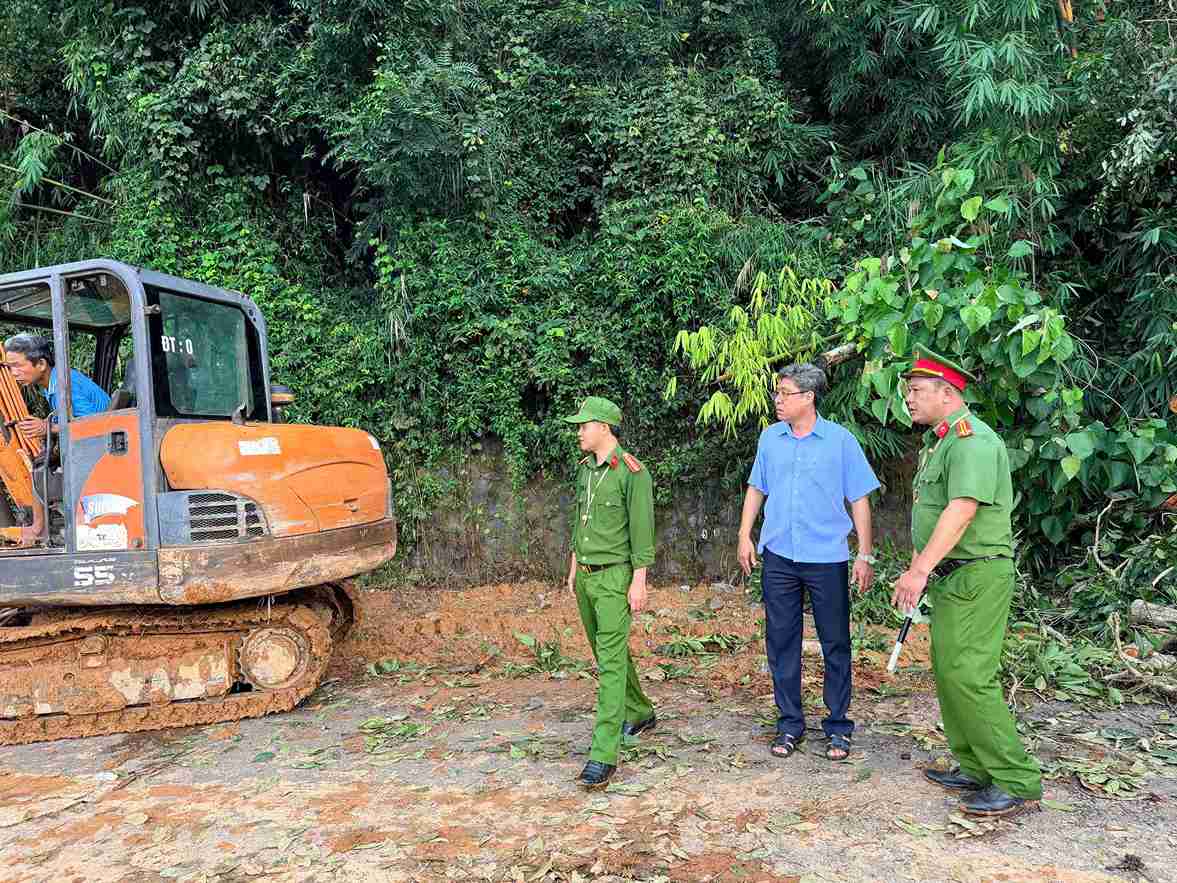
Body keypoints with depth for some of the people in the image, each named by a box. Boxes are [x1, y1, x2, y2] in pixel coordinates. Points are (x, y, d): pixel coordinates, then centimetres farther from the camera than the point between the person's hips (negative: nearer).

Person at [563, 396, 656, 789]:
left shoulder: (632, 472, -14)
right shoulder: (584, 469, 11)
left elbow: (641, 531, -15)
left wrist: (639, 582, -17)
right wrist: (574, 568, 20)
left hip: (615, 578, -8)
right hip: (586, 578, 8)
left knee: (611, 661, -10)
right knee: (607, 653, 19)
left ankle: (603, 755, -9)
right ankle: (640, 713, 40)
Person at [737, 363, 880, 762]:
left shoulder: (840, 440, -3)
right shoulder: (770, 437, 7)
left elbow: (859, 499, -1)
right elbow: (756, 488, 16)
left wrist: (865, 556, -4)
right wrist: (745, 536, 8)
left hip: (827, 558, -3)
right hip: (778, 556, 3)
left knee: (835, 644, 5)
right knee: (781, 642, 8)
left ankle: (839, 727, 19)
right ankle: (790, 723, 21)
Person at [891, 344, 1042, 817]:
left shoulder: (972, 440, -17)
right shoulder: (937, 441, 16)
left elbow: (961, 511, -30)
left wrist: (920, 568, -36)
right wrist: (920, 568, 19)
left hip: (976, 574, -10)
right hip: (949, 575, 10)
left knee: (968, 675, -10)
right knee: (948, 671, 13)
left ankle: (1016, 781, 2)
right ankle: (975, 769, 25)